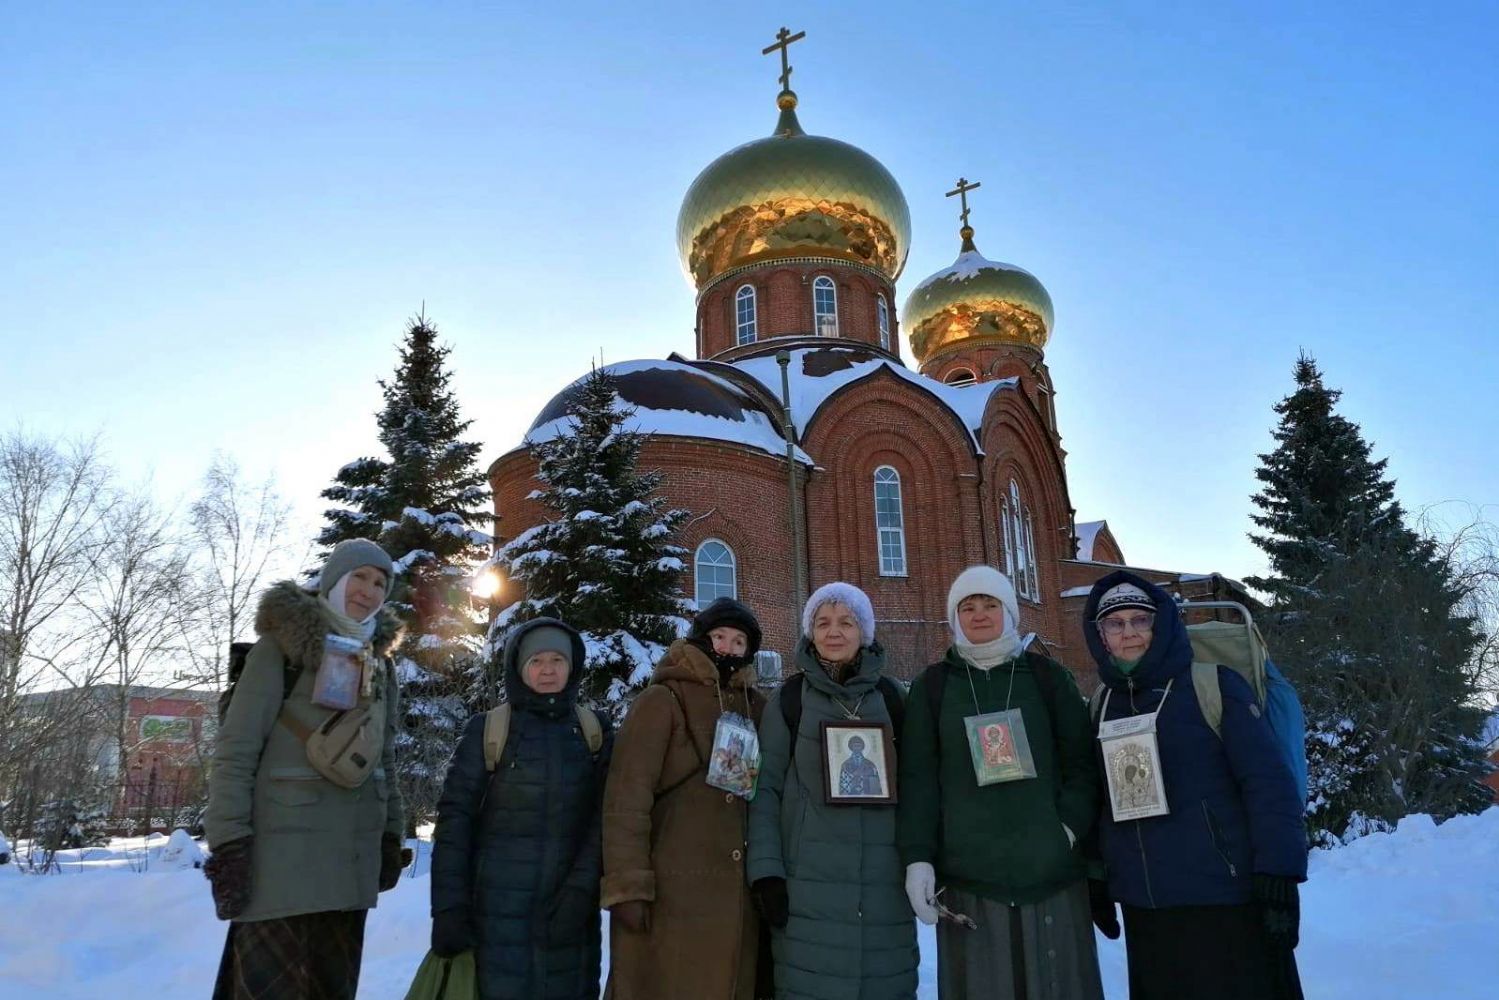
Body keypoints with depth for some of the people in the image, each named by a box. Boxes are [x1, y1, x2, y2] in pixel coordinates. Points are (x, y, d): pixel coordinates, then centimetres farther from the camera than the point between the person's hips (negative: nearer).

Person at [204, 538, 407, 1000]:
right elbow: (236, 747, -9)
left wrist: (391, 833, 13)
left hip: (353, 848, 6)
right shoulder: (284, 641, -3)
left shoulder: (378, 659, 14)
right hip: (285, 842, -6)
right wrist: (227, 840, -15)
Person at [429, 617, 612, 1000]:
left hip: (571, 909, 2)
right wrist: (448, 908, -8)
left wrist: (581, 888, -12)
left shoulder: (595, 733, 7)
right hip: (500, 910, -2)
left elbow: (605, 817, 1)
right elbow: (454, 820, -2)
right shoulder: (487, 730, 0)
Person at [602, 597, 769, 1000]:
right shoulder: (662, 702, -5)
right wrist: (628, 886, -16)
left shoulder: (757, 708, 12)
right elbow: (626, 798, -11)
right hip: (671, 893, -5)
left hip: (739, 894, 5)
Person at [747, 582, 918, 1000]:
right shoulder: (789, 697, 4)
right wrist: (765, 870, -8)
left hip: (884, 879, 2)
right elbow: (765, 788, 1)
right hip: (809, 880, -2)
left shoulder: (889, 697, 10)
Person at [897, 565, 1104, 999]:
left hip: (1052, 870, 1)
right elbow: (918, 777, 3)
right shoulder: (933, 685, 8)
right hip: (967, 873, 0)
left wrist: (1070, 826, -8)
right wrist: (917, 857, -5)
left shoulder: (1047, 676, 9)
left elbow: (1082, 761, 7)